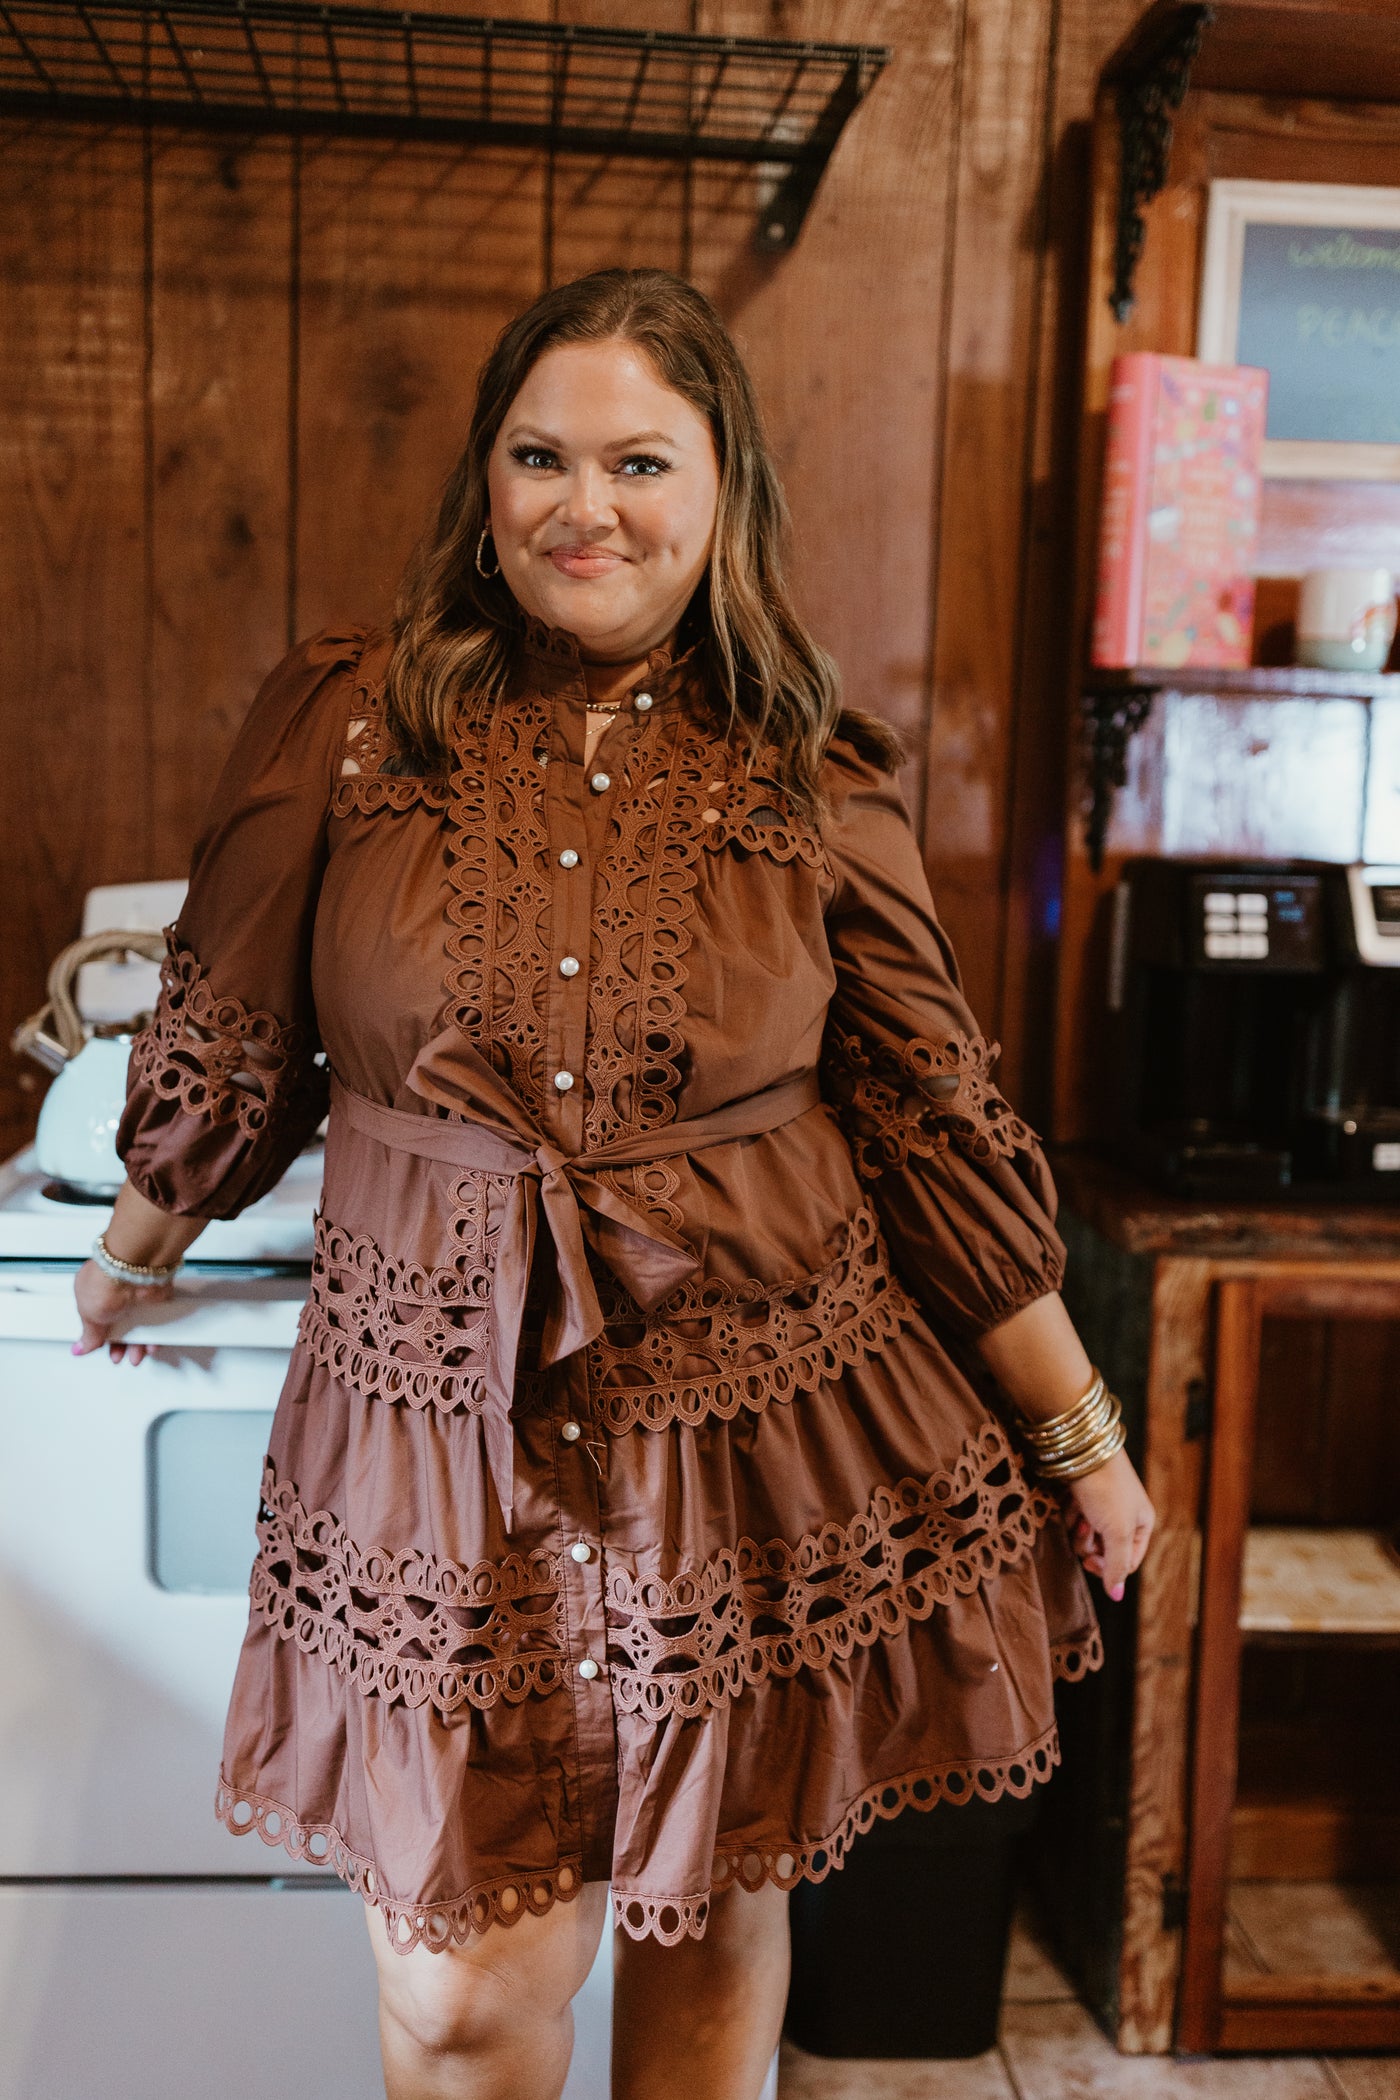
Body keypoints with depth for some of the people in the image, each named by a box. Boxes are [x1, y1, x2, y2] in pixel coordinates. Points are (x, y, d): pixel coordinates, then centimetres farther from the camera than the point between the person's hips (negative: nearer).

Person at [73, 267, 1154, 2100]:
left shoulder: (814, 781, -3)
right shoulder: (347, 720, -4)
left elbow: (942, 1127, 2)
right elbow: (227, 1038, 8)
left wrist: (1080, 1439, 6)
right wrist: (134, 1258, 20)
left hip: (761, 1414, 1)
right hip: (449, 1415, 0)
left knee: (719, 1913, 18)